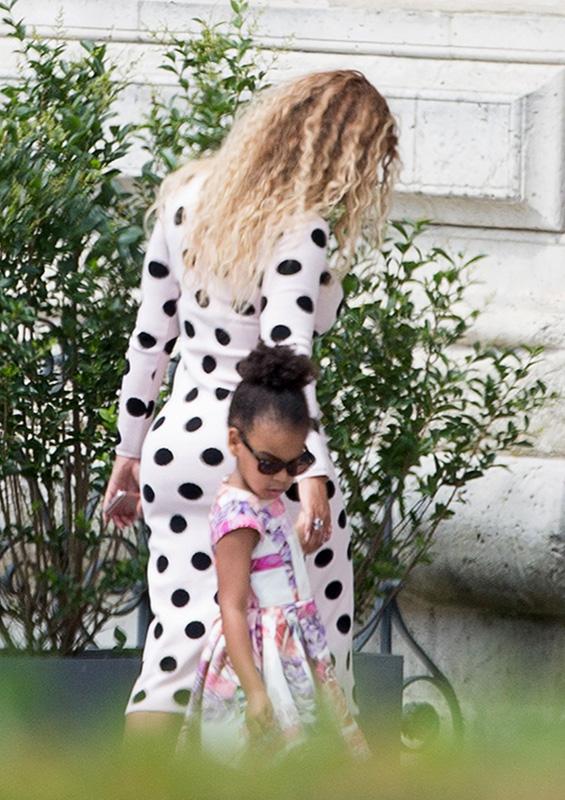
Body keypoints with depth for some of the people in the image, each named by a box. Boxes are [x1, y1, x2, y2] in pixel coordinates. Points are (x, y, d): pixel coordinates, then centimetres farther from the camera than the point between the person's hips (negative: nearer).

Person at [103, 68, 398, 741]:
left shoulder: (188, 198, 8)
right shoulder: (299, 231, -13)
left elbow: (149, 337, 12)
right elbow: (285, 356, -24)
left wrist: (130, 447, 19)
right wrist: (312, 471, -31)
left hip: (178, 447, 6)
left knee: (176, 646, 3)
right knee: (315, 658, 7)